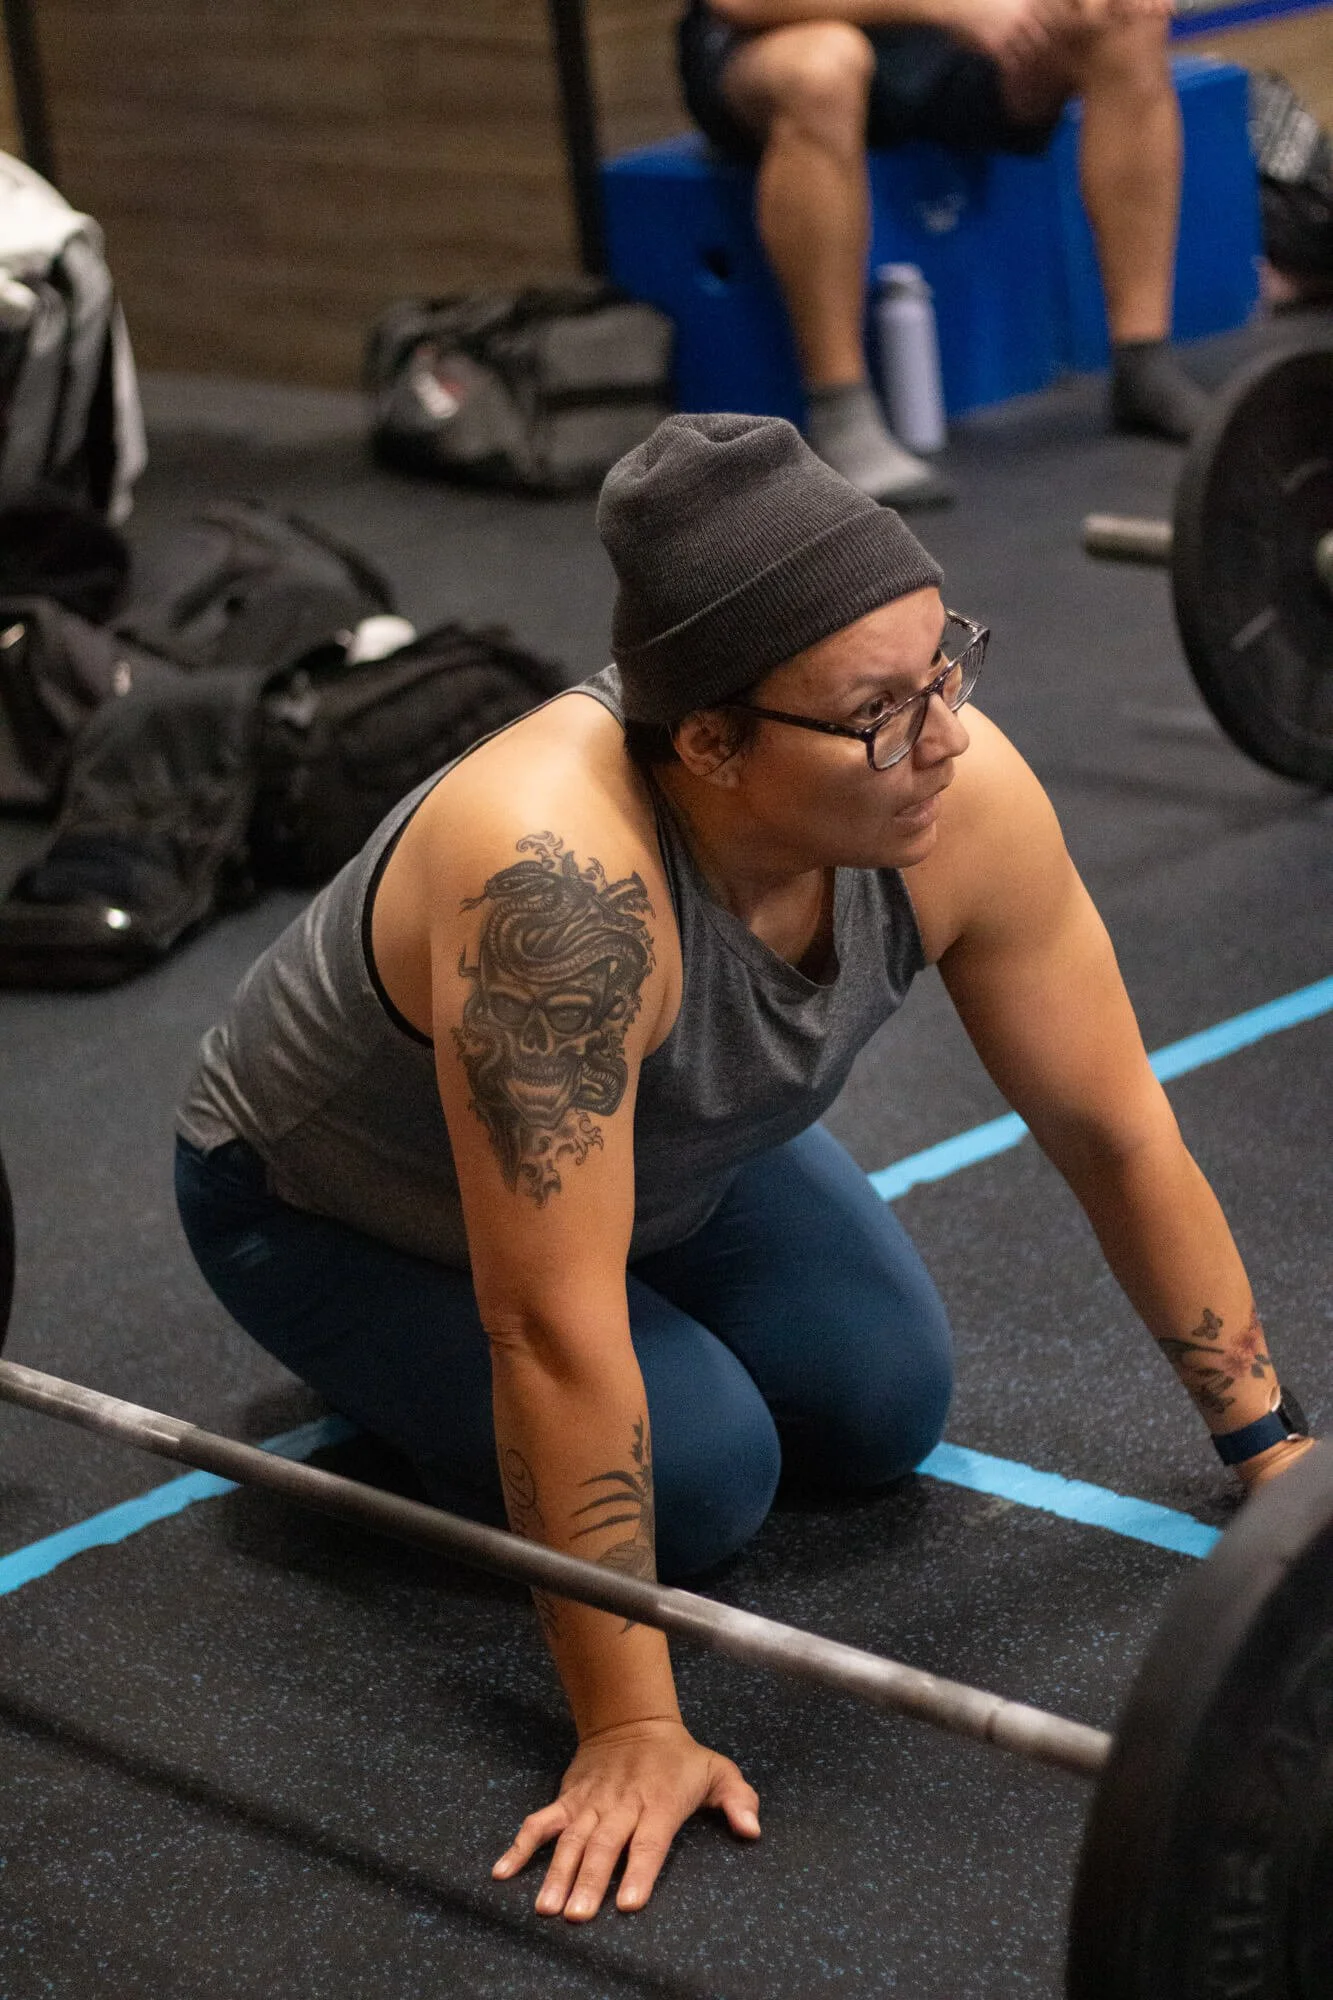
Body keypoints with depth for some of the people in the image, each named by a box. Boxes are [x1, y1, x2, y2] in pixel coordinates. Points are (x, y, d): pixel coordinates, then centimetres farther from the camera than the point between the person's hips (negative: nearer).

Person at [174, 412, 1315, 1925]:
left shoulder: (959, 797, -27)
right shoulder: (558, 876, -46)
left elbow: (1117, 1130, -14)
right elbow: (557, 1335, -42)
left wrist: (1272, 1448, -7)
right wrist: (631, 1734, -37)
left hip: (658, 1144, 6)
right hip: (331, 1211, -6)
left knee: (885, 1414, -1)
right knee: (691, 1476, -19)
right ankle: (388, 1372, 10)